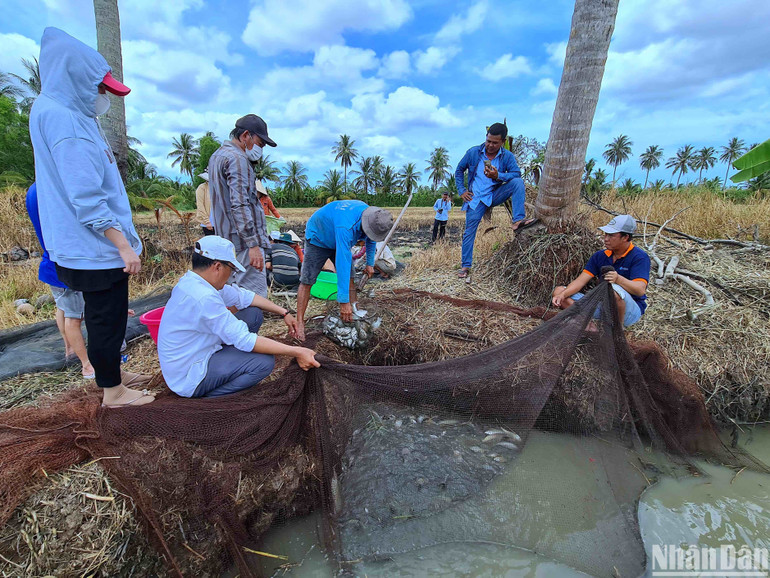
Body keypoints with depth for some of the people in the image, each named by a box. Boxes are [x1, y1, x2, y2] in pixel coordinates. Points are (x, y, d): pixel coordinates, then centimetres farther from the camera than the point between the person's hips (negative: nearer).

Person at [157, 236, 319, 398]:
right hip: (188, 379, -9)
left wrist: (283, 312, 5)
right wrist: (296, 352, -26)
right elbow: (244, 340, -29)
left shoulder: (191, 280, -1)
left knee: (254, 314, 4)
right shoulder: (203, 298, -31)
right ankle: (208, 400, -7)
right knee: (265, 362, -23)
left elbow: (242, 296, 7)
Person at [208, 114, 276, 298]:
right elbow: (240, 205, -23)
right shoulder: (237, 158, -13)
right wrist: (253, 244, -25)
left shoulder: (217, 155, 19)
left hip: (226, 239, 11)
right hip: (244, 241, -11)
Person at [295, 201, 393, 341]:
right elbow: (342, 262, -47)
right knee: (307, 281, -9)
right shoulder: (346, 226, -45)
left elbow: (370, 239, 5)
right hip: (317, 238, -7)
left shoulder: (371, 214, -20)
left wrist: (370, 263, 10)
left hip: (340, 241, 7)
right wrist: (343, 301, -46)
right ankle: (300, 322, -1)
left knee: (350, 277, -2)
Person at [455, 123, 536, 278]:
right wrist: (462, 191, 0)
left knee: (518, 182, -23)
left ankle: (518, 220, -27)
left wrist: (498, 176, -29)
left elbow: (516, 174, -12)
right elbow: (459, 170, 9)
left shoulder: (507, 156, -1)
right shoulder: (473, 152, -1)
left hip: (495, 194, 1)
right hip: (476, 198, -1)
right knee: (469, 231, -6)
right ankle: (465, 265, 4)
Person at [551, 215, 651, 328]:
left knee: (614, 290, -41)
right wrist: (562, 295, -21)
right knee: (559, 291, -7)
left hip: (631, 309, -5)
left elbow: (640, 290, -25)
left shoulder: (639, 257, -11)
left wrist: (619, 279, -45)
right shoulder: (600, 256, 5)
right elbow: (580, 281, -3)